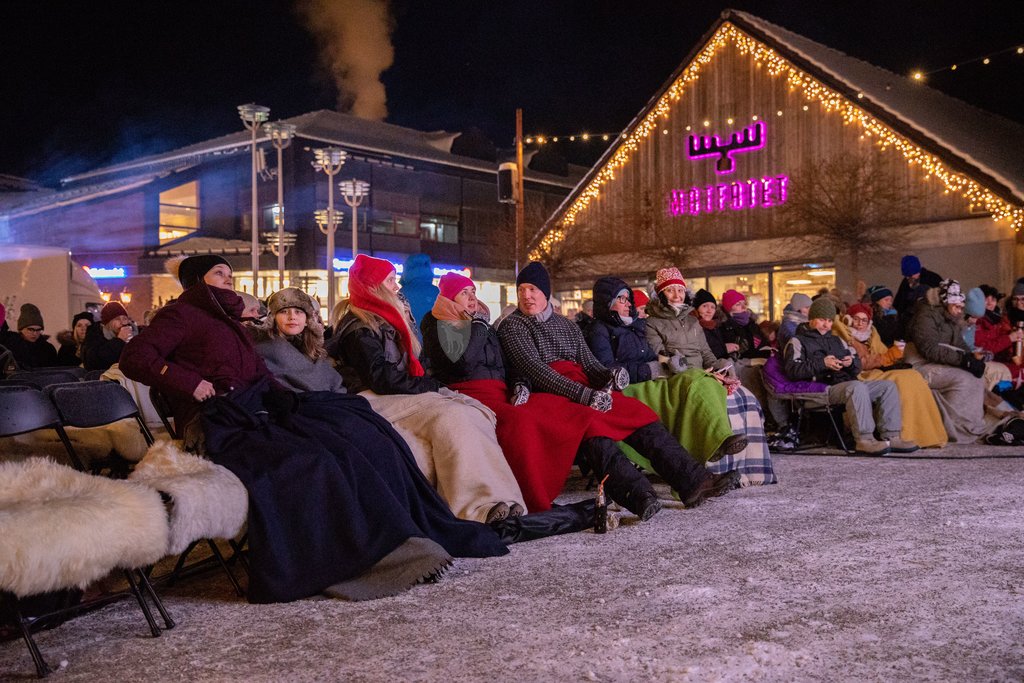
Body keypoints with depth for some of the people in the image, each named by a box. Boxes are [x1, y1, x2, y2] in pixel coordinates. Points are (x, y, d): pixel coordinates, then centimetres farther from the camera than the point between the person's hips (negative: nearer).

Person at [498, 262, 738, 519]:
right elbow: (534, 369, -9)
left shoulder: (566, 325, 26)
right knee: (591, 422, -36)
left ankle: (693, 480, -31)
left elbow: (589, 363, 17)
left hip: (584, 390, 6)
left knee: (639, 411, -19)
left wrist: (609, 376, -9)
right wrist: (584, 395, -21)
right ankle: (637, 494, -56)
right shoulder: (512, 326, 7)